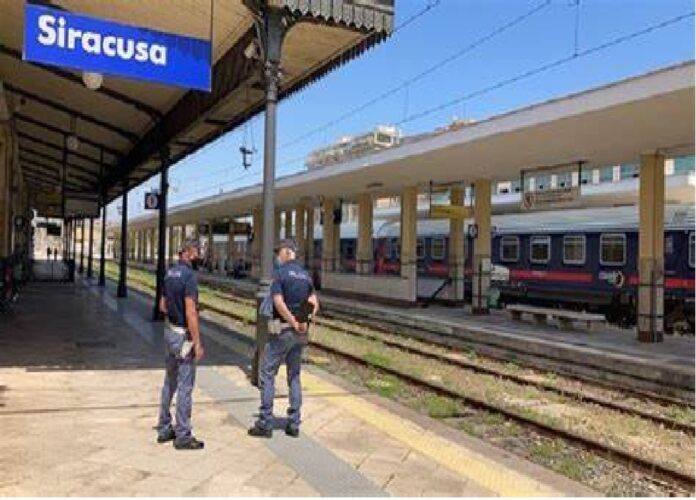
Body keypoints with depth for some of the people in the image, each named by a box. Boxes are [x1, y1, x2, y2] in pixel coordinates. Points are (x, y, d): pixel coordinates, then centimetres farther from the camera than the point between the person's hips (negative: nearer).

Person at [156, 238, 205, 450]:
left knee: (169, 382, 17)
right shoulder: (188, 275, -19)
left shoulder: (170, 273, 8)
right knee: (185, 386, -1)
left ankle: (164, 429, 27)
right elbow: (190, 312, -23)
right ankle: (183, 436, 6)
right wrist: (197, 343, -20)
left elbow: (162, 306, 17)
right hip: (183, 335, -9)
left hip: (169, 331, 9)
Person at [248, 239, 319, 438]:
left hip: (282, 330, -6)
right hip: (300, 333, 6)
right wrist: (303, 321, -4)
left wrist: (294, 323, -14)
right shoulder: (305, 274, 11)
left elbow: (279, 303, -20)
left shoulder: (281, 272, -11)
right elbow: (314, 304, 8)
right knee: (294, 376, 14)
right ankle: (294, 424, 16)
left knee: (267, 374, 3)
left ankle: (265, 424, 5)